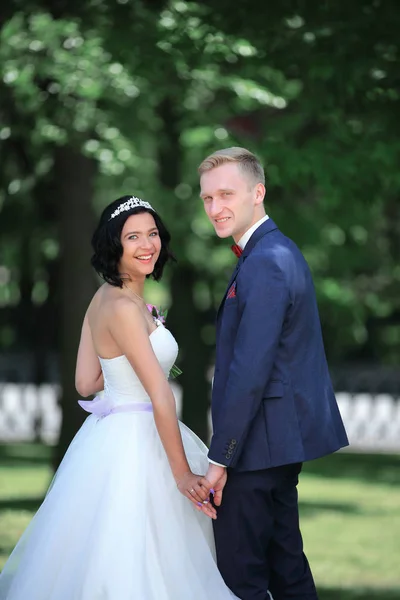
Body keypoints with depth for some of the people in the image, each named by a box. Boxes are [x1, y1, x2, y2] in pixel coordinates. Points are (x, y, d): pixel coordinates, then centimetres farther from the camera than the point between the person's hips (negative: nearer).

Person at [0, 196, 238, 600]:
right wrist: (182, 473, -20)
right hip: (135, 443, -10)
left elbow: (86, 382, 12)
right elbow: (160, 394, -21)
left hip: (111, 434, 10)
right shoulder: (124, 308, -20)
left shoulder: (103, 298, 8)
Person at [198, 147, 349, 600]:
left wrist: (220, 458, -20)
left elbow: (250, 371, -23)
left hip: (259, 442, -10)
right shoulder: (279, 250, 13)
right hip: (287, 435, 10)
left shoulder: (264, 265, -20)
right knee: (284, 557, 17)